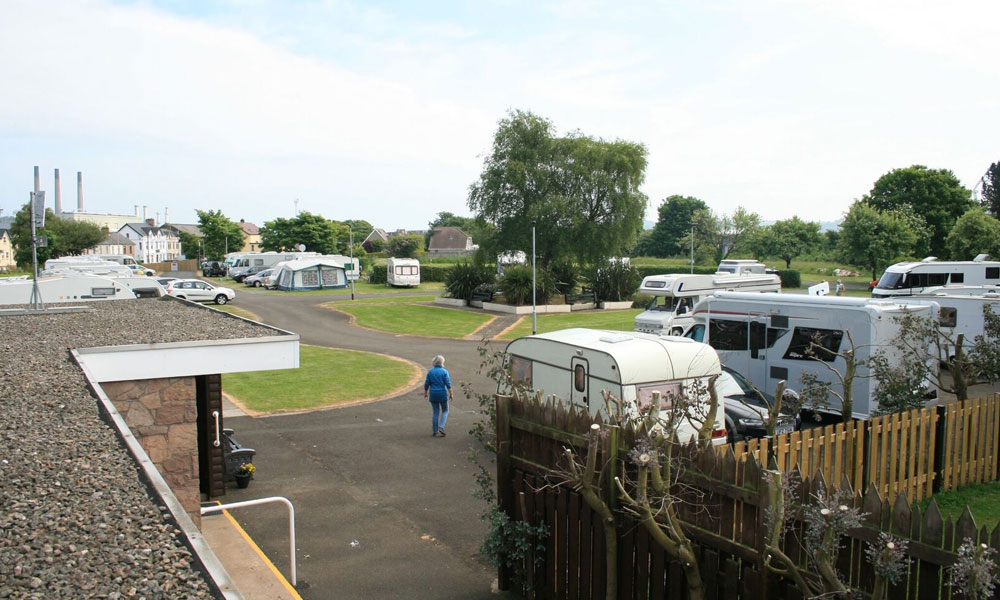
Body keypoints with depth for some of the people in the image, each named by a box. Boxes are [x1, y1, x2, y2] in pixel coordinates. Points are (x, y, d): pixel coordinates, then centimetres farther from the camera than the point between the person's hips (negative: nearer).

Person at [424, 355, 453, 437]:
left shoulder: (430, 372, 0)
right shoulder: (444, 372, -8)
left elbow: (426, 384, 3)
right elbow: (448, 384, -11)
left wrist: (425, 393, 16)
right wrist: (451, 394, -4)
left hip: (433, 394, 3)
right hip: (442, 394, -3)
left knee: (436, 412, 11)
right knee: (445, 411, 13)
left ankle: (435, 431, 11)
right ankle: (441, 427, -5)